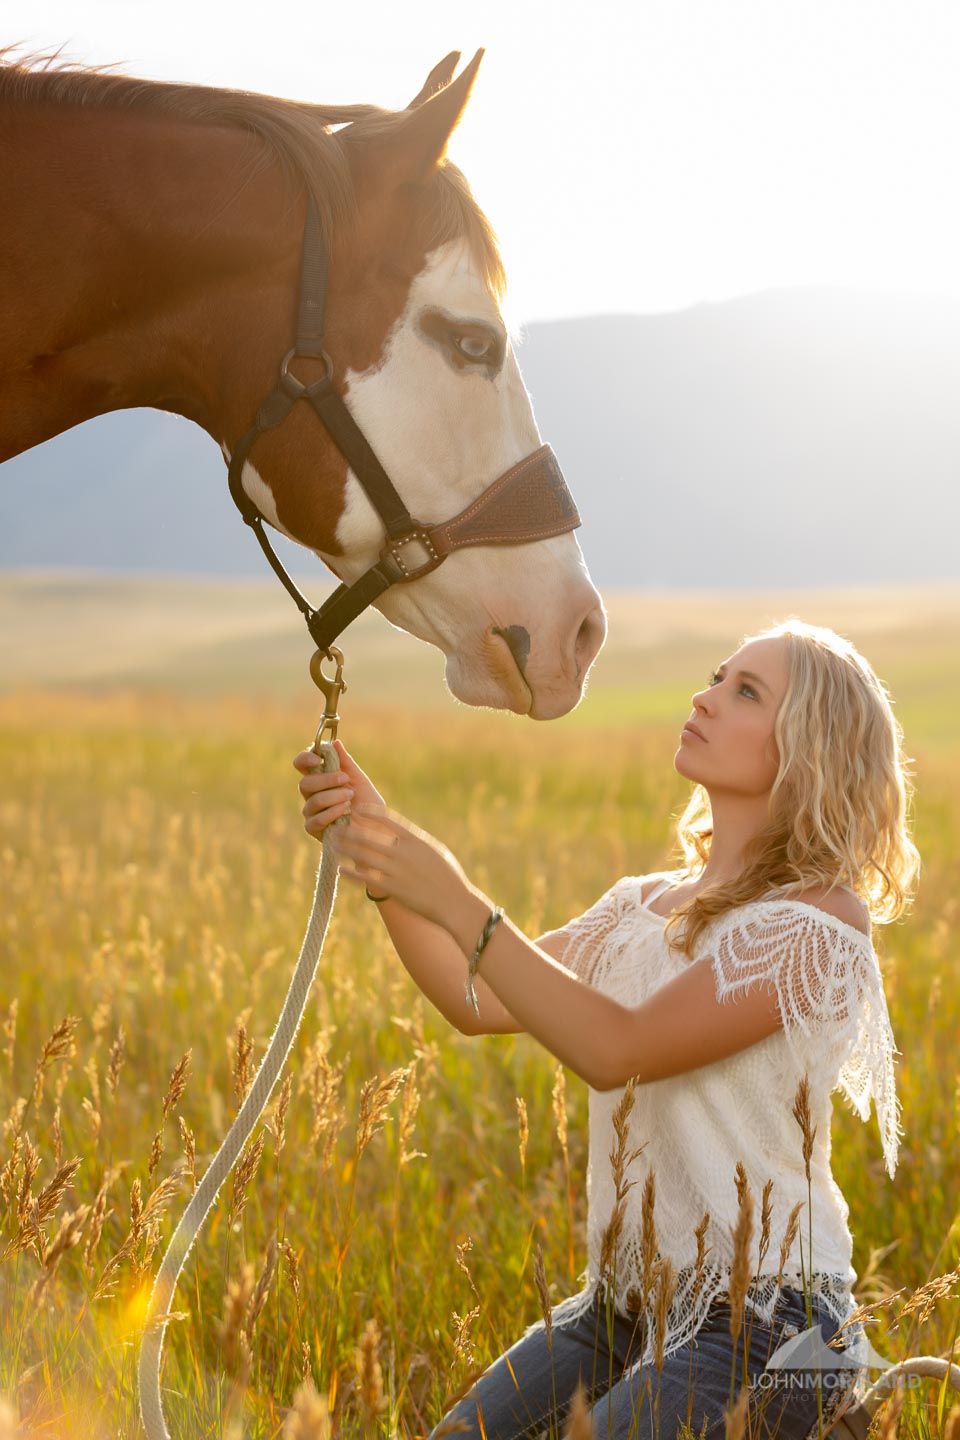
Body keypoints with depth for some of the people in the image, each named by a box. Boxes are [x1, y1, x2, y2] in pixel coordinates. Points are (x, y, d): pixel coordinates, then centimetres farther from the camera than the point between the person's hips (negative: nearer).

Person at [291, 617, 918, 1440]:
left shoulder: (817, 925, -13)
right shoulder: (652, 907, 12)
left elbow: (617, 1050, -23)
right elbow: (479, 1004, 4)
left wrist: (457, 904, -28)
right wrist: (384, 857, -9)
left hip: (762, 1329, -7)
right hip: (626, 1305, 7)